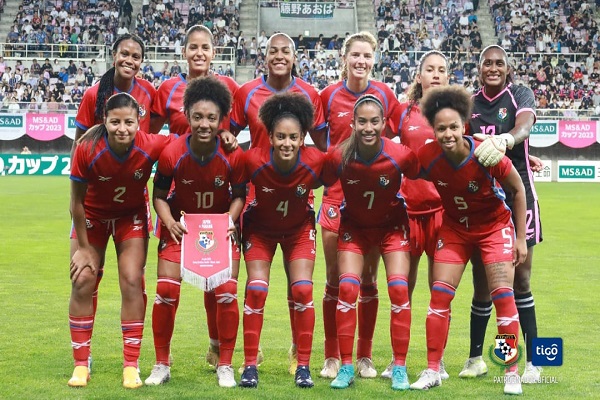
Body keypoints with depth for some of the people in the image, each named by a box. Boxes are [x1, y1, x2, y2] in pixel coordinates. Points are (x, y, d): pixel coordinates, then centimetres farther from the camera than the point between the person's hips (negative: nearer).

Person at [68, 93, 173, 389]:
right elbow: (77, 201, -16)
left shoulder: (152, 147, -30)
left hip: (131, 217, 0)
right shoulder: (87, 150, -29)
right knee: (82, 282, -5)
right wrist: (83, 247, -10)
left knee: (132, 281, -9)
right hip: (92, 216, 0)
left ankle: (131, 366, 0)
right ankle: (81, 365, 7)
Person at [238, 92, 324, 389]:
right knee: (256, 289, -8)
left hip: (299, 228, 1)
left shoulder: (315, 161, -28)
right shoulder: (253, 160, -31)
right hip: (260, 228, 0)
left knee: (302, 290, -8)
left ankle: (303, 366, 3)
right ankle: (250, 365, 2)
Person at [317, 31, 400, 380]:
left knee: (369, 279, 6)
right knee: (335, 279, 2)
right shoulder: (329, 95, -1)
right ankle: (332, 357, 14)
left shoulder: (385, 95, 0)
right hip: (337, 193, 0)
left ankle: (365, 356, 17)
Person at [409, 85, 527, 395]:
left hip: (495, 226, -2)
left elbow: (518, 190, -12)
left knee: (502, 294, -7)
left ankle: (511, 373, 5)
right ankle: (432, 370, 8)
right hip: (454, 228, 2)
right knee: (439, 295, -2)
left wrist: (521, 238, -9)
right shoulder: (426, 157, -23)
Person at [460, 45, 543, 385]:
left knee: (521, 281, -1)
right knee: (482, 283, 5)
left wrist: (503, 140, -46)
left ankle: (533, 361, 8)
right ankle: (475, 357, 17)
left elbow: (524, 126, -25)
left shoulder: (521, 95, -3)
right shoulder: (469, 104, 6)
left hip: (517, 195, -2)